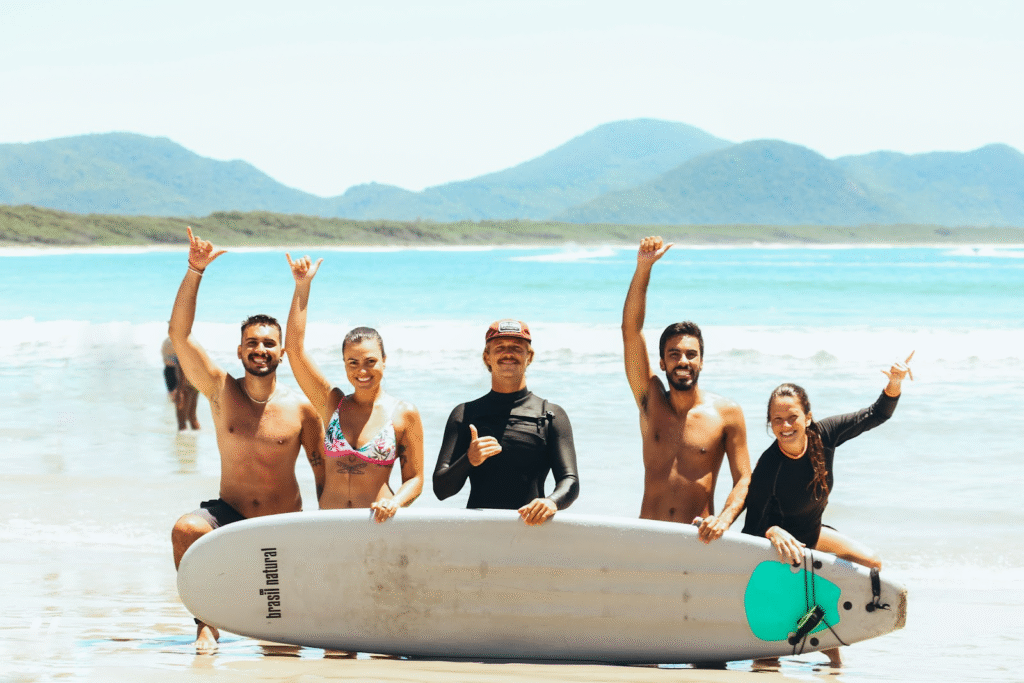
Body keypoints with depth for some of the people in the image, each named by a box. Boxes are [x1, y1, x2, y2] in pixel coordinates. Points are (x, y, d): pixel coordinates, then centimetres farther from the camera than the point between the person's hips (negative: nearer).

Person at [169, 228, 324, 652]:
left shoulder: (300, 408, -6)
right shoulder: (221, 391, -4)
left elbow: (323, 466, 3)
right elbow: (179, 333, -12)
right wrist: (195, 271, -20)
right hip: (230, 515, 0)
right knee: (185, 529, -34)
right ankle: (207, 622, -19)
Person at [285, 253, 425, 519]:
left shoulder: (404, 414, 5)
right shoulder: (332, 403, 11)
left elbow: (414, 479, 8)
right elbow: (295, 348, 7)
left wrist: (394, 502, -13)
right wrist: (302, 286, 6)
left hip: (377, 527, -3)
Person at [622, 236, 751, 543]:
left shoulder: (727, 414, 5)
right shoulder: (651, 400, 10)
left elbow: (744, 480, 4)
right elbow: (631, 329, 4)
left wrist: (724, 519, -16)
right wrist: (644, 267, -4)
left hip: (698, 538, -2)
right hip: (646, 537, 2)